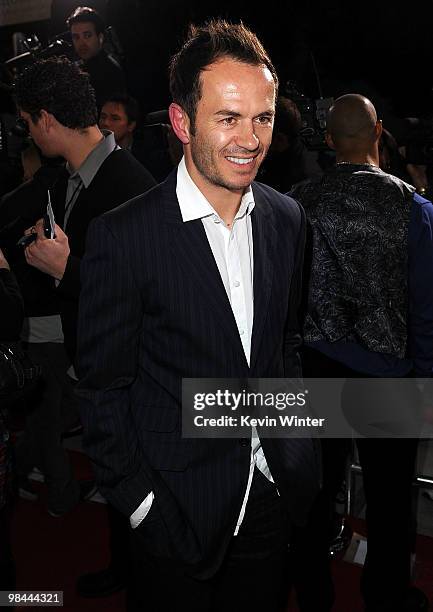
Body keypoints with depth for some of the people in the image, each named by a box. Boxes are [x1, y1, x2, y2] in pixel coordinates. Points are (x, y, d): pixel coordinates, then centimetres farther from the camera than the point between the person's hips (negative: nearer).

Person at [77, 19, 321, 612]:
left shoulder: (285, 217, -2)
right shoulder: (123, 236, -19)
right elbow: (103, 388, -12)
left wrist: (295, 447, 7)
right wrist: (140, 503, -10)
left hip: (272, 492, 5)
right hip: (179, 505, -4)